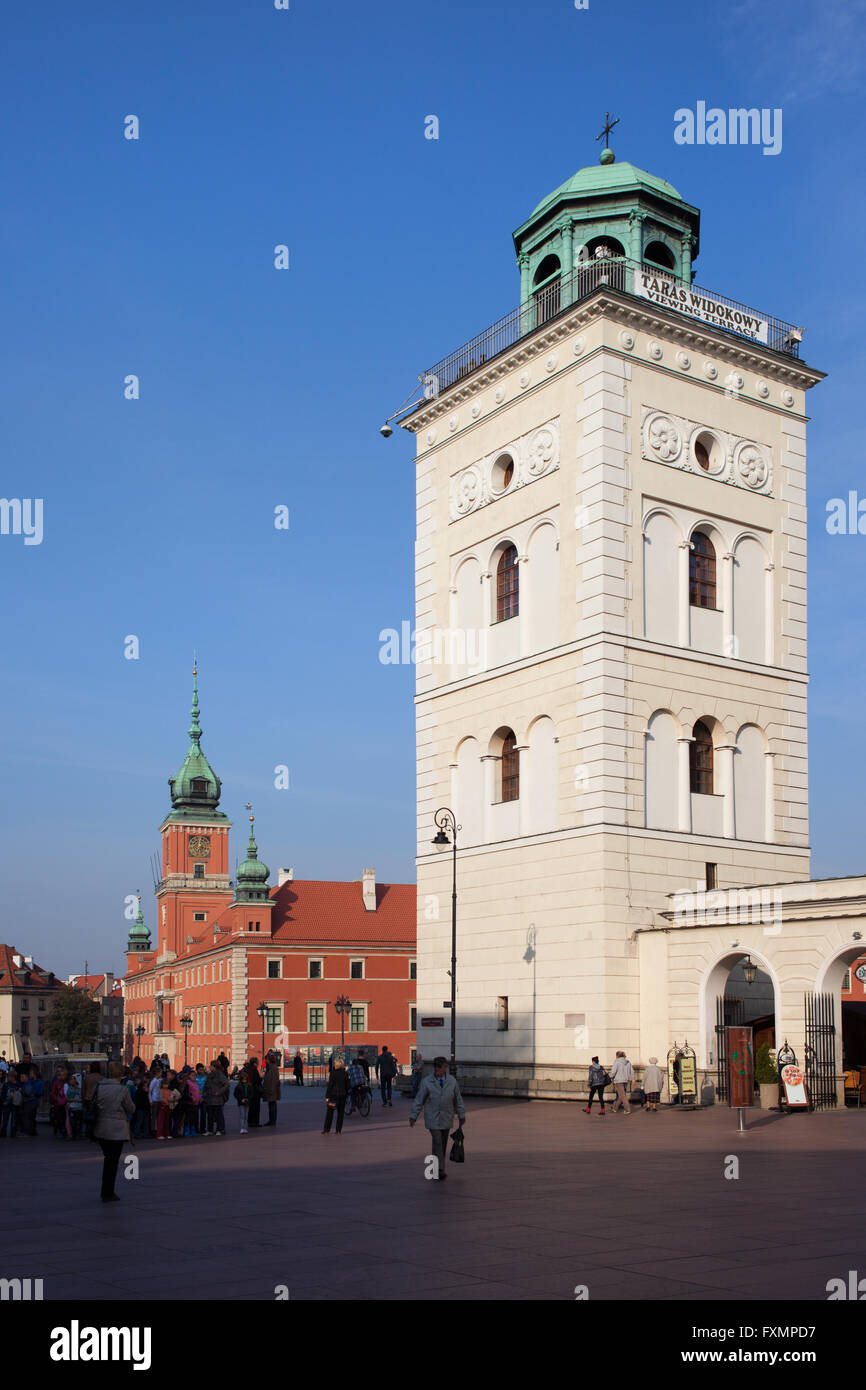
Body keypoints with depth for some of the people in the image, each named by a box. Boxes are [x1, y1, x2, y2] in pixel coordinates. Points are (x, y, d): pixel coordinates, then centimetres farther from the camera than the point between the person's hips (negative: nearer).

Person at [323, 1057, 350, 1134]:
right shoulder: (345, 1073, 1)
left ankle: (326, 1130, 3)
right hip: (342, 1095, 4)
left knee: (329, 1113, 3)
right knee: (340, 1113, 10)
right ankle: (339, 1130, 9)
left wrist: (327, 1096, -7)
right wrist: (346, 1094, 15)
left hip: (333, 1095, -3)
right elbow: (347, 1086, 6)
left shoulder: (333, 1073, -11)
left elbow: (329, 1085, -10)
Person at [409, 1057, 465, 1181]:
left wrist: (461, 1116, 10)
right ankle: (439, 1170, -14)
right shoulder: (426, 1082, -6)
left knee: (443, 1144, 7)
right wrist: (413, 1116, -5)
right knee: (437, 1142, -14)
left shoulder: (452, 1081, 1)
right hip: (432, 1119, -3)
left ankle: (438, 1168, 18)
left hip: (446, 1118, 3)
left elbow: (458, 1099, 8)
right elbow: (419, 1100, -3)